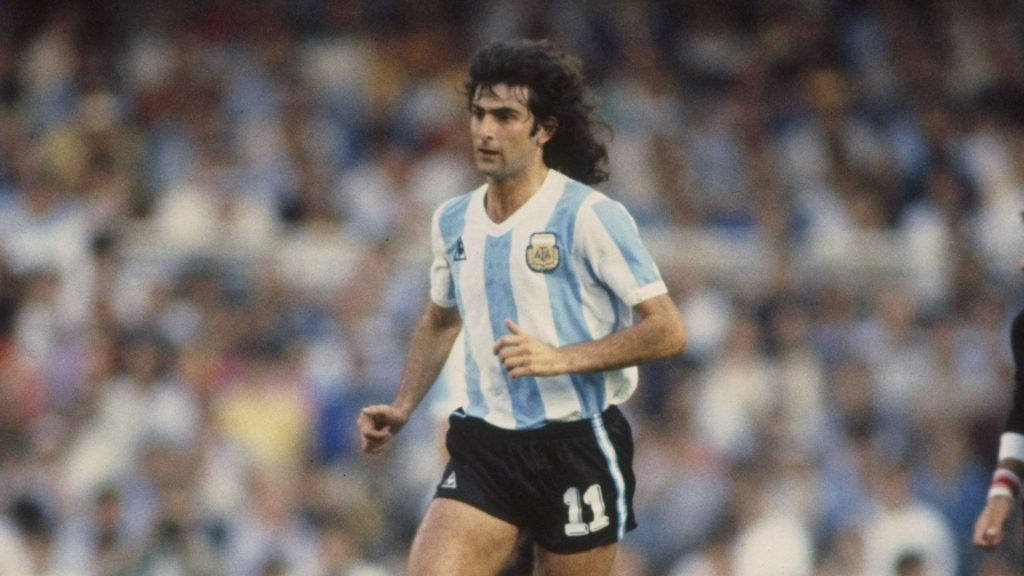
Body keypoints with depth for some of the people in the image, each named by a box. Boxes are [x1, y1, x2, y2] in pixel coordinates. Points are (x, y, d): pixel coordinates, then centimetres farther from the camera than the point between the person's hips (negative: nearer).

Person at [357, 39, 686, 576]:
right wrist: (401, 409, 15)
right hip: (484, 448, 5)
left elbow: (666, 331, -13)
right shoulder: (453, 221, 8)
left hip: (579, 447, -5)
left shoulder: (591, 217, -11)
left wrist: (560, 358, -22)